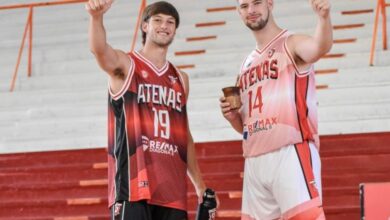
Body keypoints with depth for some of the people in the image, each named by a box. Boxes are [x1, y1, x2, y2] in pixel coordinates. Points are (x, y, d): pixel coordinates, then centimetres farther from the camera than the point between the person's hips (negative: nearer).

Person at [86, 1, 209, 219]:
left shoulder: (180, 79, 18)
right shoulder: (125, 65, 2)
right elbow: (100, 50, -22)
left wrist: (200, 185, 22)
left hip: (173, 189, 6)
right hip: (133, 184, -5)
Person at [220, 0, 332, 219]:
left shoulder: (292, 44, 0)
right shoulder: (247, 65, 21)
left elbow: (320, 47, -25)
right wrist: (232, 116, 4)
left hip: (291, 154, -7)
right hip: (254, 162, 7)